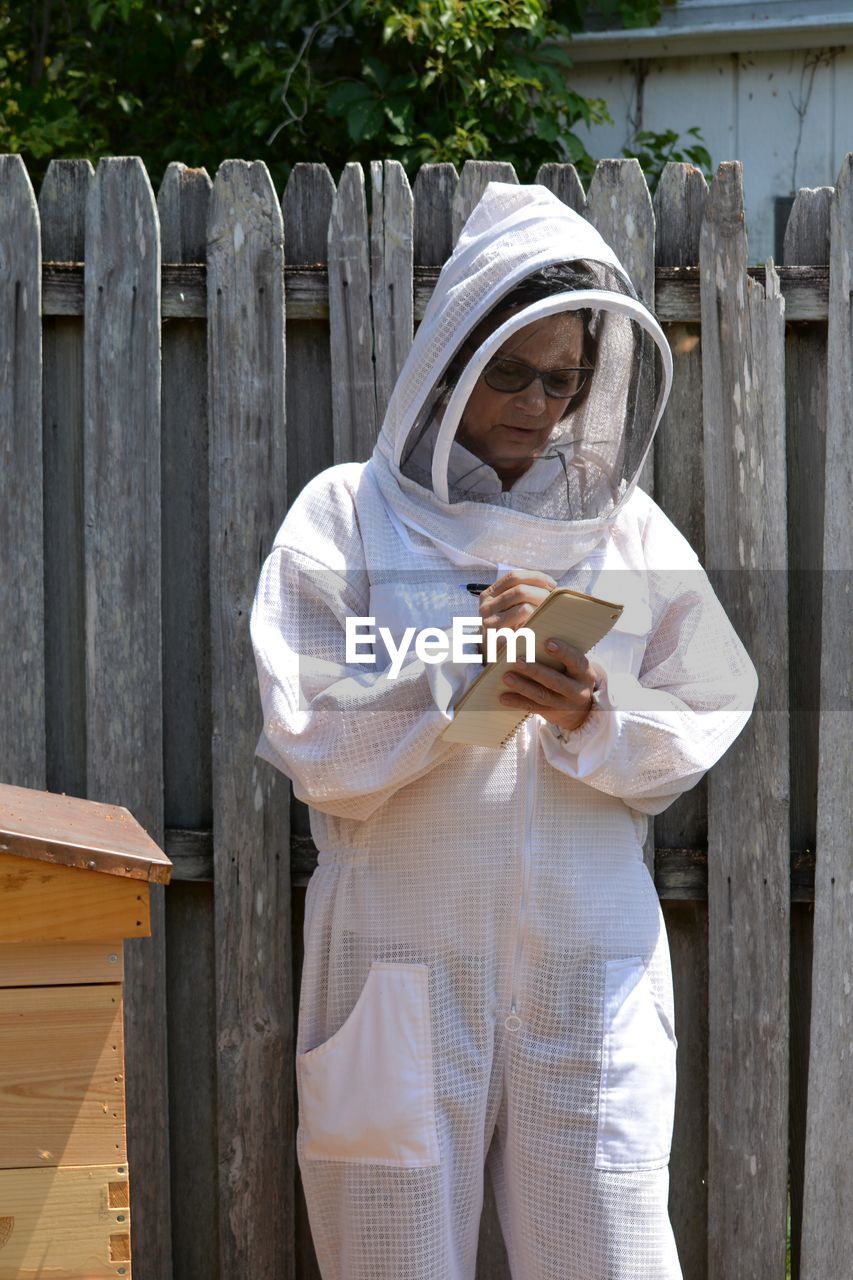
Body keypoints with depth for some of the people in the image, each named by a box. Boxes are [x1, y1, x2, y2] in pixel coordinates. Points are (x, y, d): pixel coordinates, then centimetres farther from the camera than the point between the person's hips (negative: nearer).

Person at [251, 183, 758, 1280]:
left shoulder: (624, 523, 9)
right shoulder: (349, 515, 2)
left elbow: (699, 731, 6)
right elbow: (314, 748, -6)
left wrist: (593, 720, -13)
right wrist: (460, 664, -16)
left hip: (590, 971, 2)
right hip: (404, 969, -1)